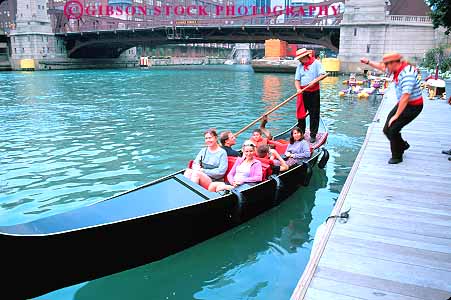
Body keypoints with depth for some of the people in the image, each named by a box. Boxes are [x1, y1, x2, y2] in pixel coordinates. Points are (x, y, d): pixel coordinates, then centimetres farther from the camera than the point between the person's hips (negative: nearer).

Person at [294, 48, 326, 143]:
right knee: (301, 114, 5)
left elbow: (322, 75, -9)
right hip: (303, 93, 4)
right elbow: (297, 80, 6)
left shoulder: (316, 63, -1)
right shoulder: (300, 65, 11)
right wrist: (298, 89, -12)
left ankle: (313, 135, 9)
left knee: (314, 115, 1)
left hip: (314, 92, -3)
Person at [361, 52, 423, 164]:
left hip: (413, 106, -9)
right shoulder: (397, 69, -1)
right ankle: (403, 145, 34)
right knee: (387, 130, 8)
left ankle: (397, 156, 6)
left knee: (393, 130, -14)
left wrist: (396, 115, -29)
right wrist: (368, 62, 23)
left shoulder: (407, 74, -28)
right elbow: (382, 67, 21)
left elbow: (405, 97, -33)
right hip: (402, 104, 9)